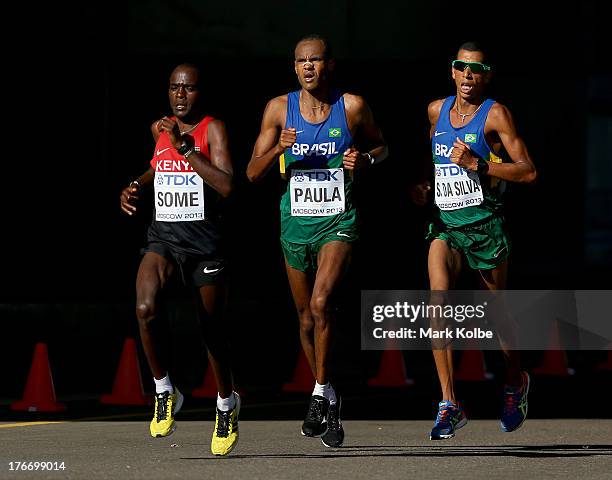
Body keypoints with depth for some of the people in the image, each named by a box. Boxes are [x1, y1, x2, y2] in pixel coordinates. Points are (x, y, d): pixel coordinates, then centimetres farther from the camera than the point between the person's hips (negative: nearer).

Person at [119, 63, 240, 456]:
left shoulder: (213, 129, -7)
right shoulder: (162, 128, 9)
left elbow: (227, 186, -21)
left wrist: (185, 147, -20)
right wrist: (137, 187, 12)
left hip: (204, 239, -3)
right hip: (163, 235, 3)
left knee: (212, 326, 9)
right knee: (146, 309, -24)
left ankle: (227, 404, 35)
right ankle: (165, 392, -4)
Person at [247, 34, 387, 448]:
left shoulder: (352, 107, -4)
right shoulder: (280, 108, 0)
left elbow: (381, 146, 14)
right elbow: (252, 173, 1)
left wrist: (365, 160, -9)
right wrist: (278, 149, -19)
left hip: (339, 221, -3)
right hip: (296, 222, 3)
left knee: (321, 303, -23)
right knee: (306, 317, 12)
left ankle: (320, 392, -11)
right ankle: (328, 399, 30)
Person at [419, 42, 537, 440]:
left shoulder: (495, 115, -7)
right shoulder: (436, 110, 9)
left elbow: (529, 172, -12)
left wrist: (476, 164, -20)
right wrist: (424, 186, 11)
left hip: (485, 224, -3)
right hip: (445, 222, 3)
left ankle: (517, 383, 41)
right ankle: (450, 405, -21)